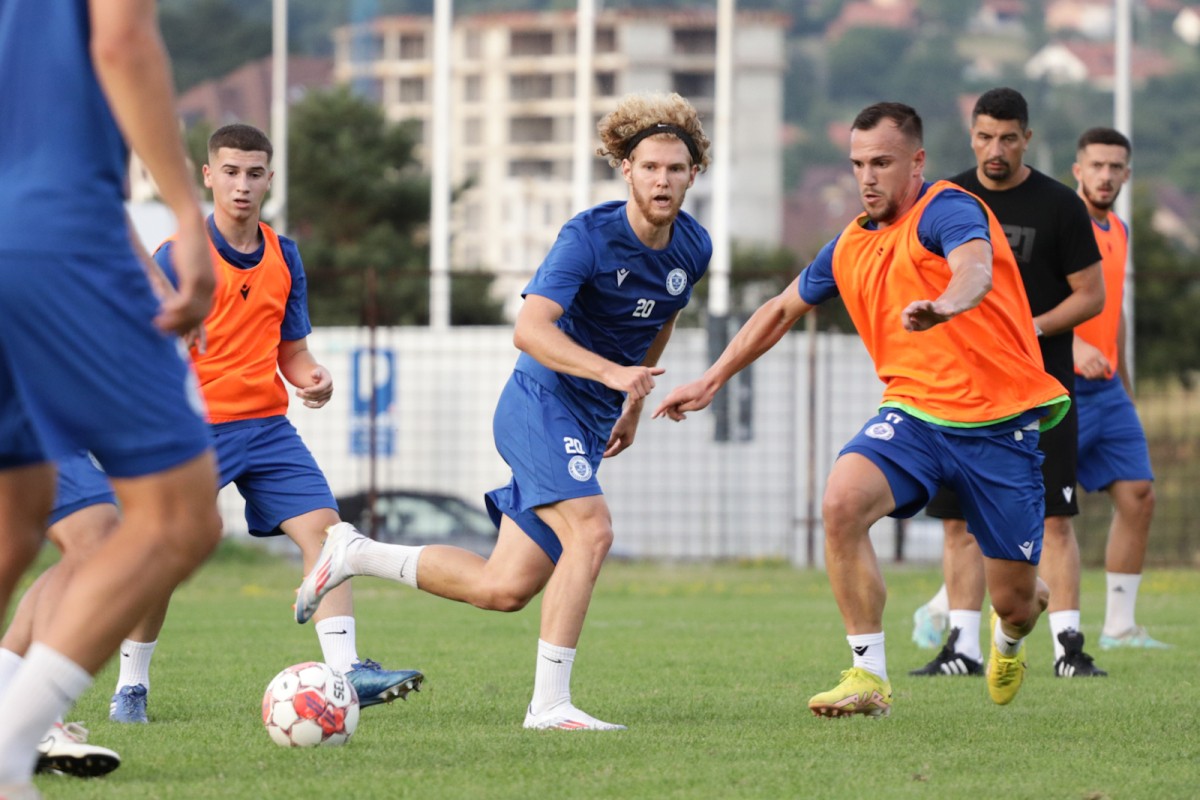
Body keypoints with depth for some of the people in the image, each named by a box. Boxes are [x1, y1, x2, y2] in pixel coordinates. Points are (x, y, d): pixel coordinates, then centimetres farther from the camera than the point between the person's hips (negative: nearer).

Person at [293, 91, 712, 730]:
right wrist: (610, 371, -42)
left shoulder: (692, 248, 4)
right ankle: (549, 703, -22)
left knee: (504, 589, 2)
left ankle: (356, 554, 19)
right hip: (542, 403, -7)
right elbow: (529, 329, -30)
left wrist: (633, 402, 27)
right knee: (591, 531, -28)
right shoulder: (589, 236, -18)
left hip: (589, 425, 7)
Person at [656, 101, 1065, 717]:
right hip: (914, 411, 5)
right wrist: (713, 380, 25)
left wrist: (945, 305, -58)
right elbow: (782, 309, 26)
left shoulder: (946, 211, -11)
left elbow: (975, 268, -35)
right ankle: (869, 678, -20)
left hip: (1000, 423, -5)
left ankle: (1011, 634, 43)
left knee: (1013, 598, 0)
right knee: (842, 501, -27)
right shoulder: (851, 246, 10)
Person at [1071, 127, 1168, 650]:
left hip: (1106, 389, 8)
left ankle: (1119, 627, 6)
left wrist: (1124, 382, 28)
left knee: (1138, 497, 0)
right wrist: (1072, 346, -33)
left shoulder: (1117, 231, 15)